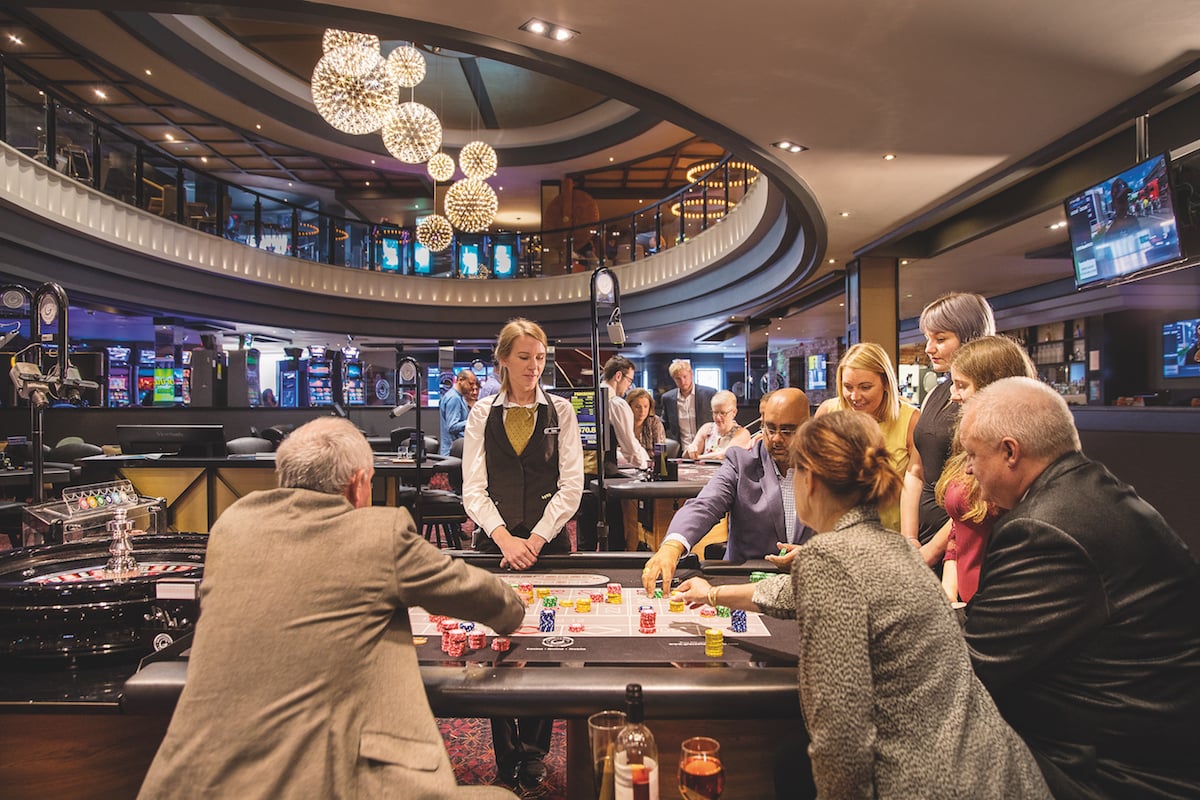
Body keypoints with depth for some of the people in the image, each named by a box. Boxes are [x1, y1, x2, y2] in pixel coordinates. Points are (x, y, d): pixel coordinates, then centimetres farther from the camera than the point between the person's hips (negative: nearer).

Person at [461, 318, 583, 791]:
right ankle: (506, 758, 16)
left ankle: (534, 754, 15)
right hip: (496, 543, 1)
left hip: (549, 543, 0)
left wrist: (536, 540, -9)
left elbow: (571, 485, 0)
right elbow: (474, 489, 1)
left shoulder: (560, 412, 5)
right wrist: (504, 538, -12)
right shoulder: (482, 414, 6)